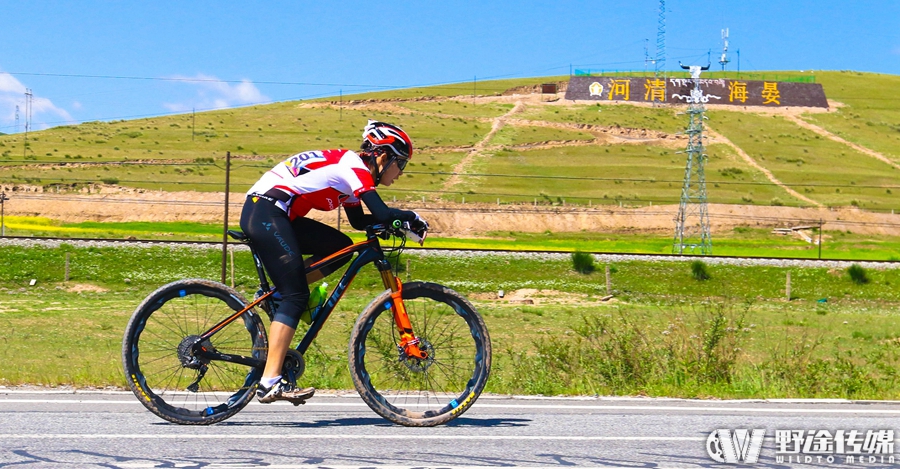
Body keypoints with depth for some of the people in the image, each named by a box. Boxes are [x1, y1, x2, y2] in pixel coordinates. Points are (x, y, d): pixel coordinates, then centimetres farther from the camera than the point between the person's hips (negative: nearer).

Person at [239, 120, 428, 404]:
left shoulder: (352, 169, 20)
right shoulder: (355, 168, -9)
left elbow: (359, 221, 25)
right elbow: (381, 213, -20)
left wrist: (398, 219, 12)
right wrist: (412, 217, -2)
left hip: (275, 214, 10)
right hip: (265, 212, -10)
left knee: (341, 247, 7)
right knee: (295, 296, -13)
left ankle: (277, 294, 6)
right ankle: (270, 382, -20)